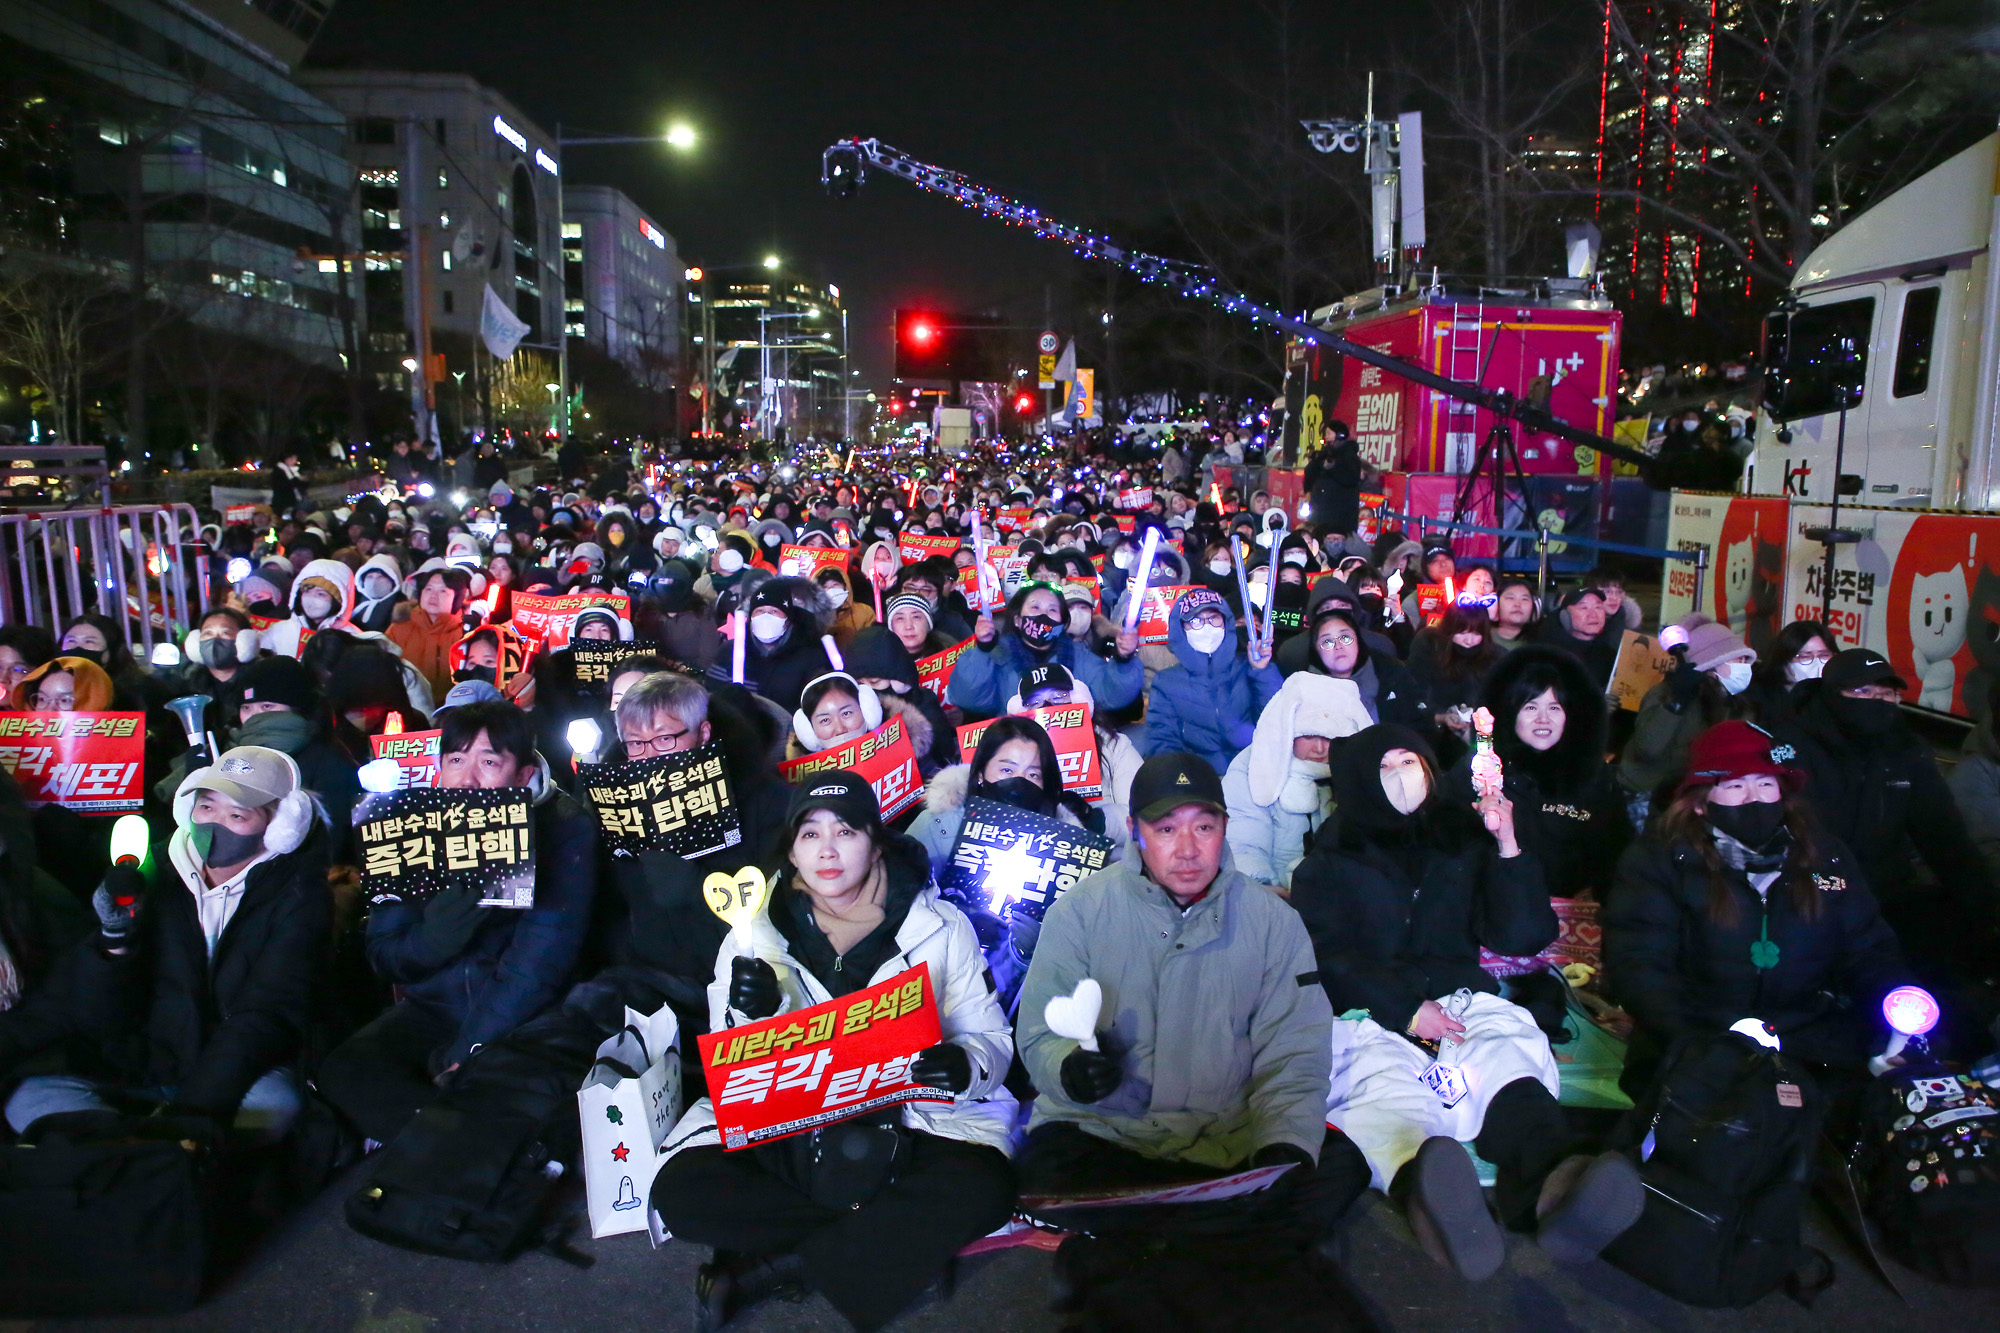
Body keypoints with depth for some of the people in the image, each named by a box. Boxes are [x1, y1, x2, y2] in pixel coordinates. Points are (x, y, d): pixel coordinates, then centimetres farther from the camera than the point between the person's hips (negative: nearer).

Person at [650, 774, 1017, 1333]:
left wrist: (963, 1067, -23)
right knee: (681, 1191, -23)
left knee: (977, 1189, -30)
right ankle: (895, 1239, -10)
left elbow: (992, 1040, 1)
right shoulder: (754, 936, 4)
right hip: (785, 1134, 1)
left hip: (910, 1124, -1)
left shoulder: (942, 927, 1)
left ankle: (767, 1267, -14)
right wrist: (753, 1018, -20)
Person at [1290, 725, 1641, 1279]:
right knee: (1387, 1088, -37)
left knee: (1508, 1053, -34)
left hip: (1460, 1001, 2)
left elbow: (1522, 938, 14)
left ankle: (1551, 1185, -66)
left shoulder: (1463, 844, 25)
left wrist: (1508, 849, 2)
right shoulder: (1326, 868, 19)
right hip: (1369, 1017, -2)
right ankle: (1427, 1181, -71)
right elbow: (1328, 961, 3)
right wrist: (1404, 1011, -13)